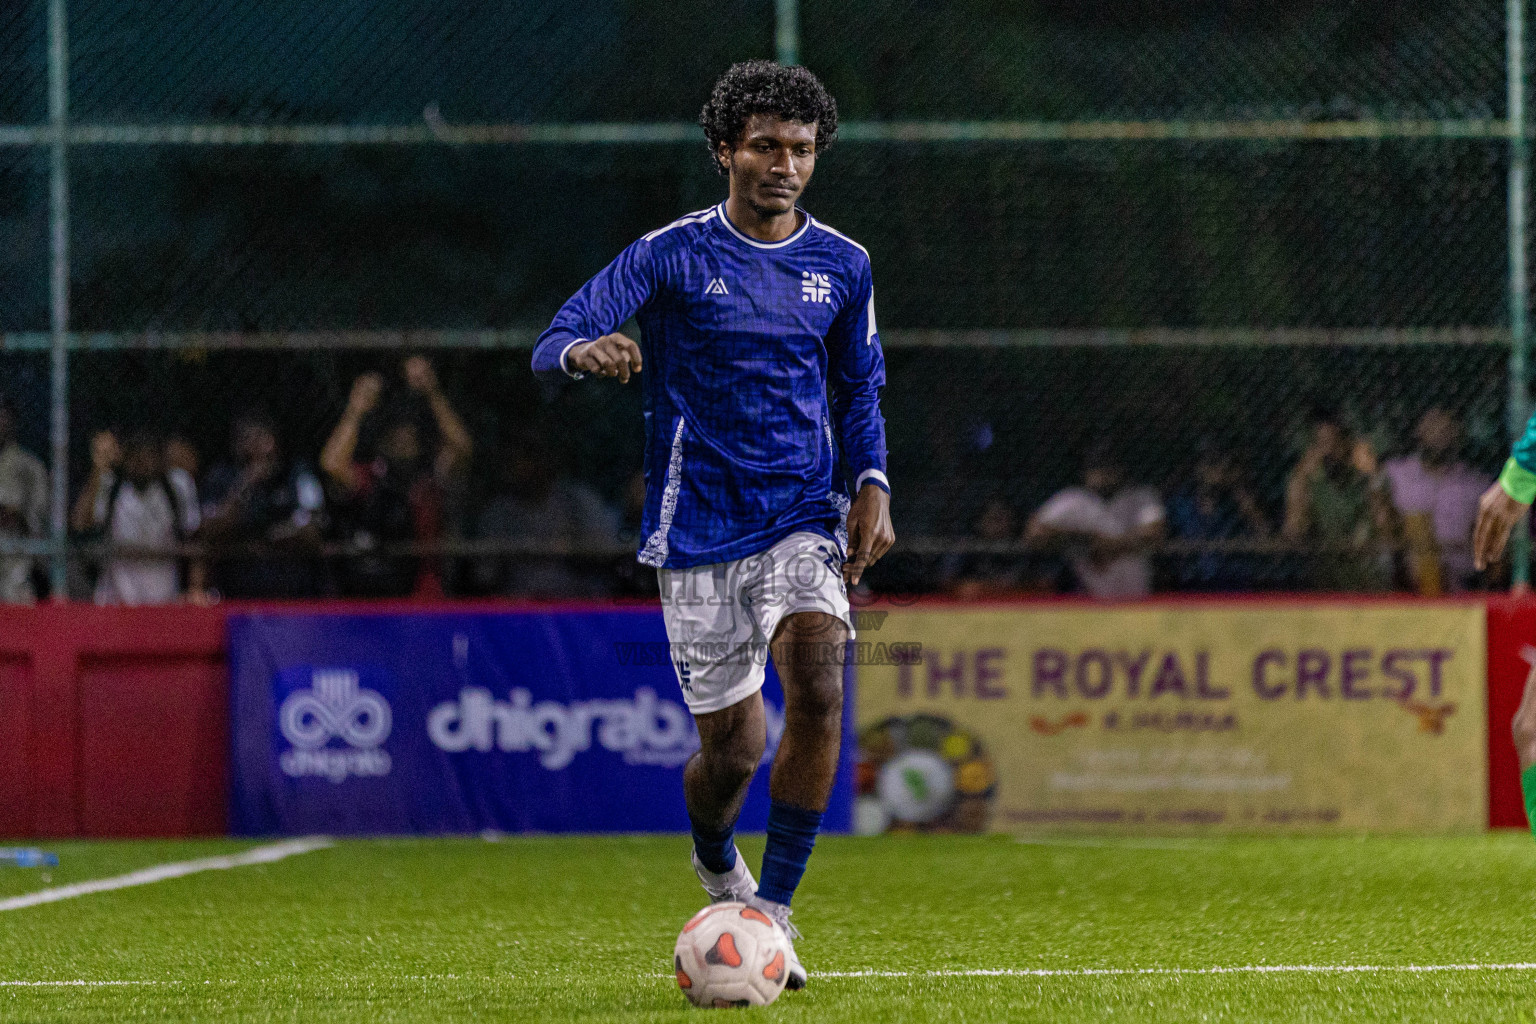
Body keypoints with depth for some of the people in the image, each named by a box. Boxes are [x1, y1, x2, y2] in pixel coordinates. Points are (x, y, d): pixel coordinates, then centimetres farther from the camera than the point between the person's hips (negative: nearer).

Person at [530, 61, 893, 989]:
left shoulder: (843, 266, 7)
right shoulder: (672, 256, -4)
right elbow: (553, 345, -12)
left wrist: (872, 487, 3)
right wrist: (587, 352, -37)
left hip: (804, 519, 2)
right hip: (699, 527, -2)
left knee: (818, 680, -25)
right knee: (733, 745, -1)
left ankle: (773, 913, -15)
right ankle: (720, 874, 35)